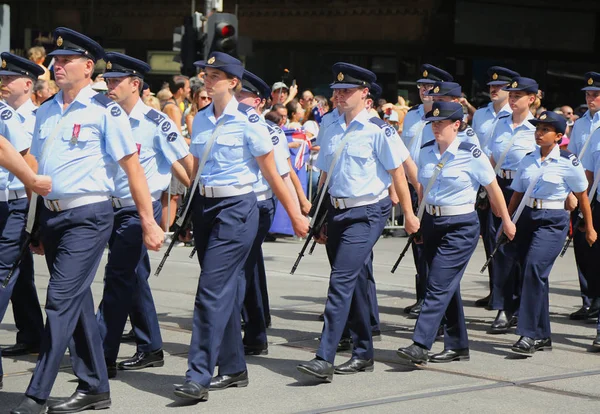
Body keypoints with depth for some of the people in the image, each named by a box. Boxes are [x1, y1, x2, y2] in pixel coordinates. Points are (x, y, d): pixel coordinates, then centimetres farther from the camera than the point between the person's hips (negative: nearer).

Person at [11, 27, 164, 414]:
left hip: (87, 217, -7)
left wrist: (148, 222, -9)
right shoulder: (46, 112, 12)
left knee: (62, 301, -11)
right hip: (51, 215, 7)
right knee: (78, 303, 12)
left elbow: (132, 167, -8)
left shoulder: (105, 111, -8)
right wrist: (36, 225, 18)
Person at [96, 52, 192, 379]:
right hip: (114, 208, 7)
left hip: (140, 209, -7)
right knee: (134, 278, 13)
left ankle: (104, 359, -11)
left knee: (118, 279, -11)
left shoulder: (156, 122, -11)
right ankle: (150, 349, 23)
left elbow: (185, 161, -6)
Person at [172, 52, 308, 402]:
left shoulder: (249, 121, -10)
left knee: (213, 289, -12)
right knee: (226, 289, 13)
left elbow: (272, 173, -5)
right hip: (205, 206, 7)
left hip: (237, 209, -7)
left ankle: (199, 377, -13)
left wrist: (295, 214, 0)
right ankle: (234, 368, 23)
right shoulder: (201, 120, 8)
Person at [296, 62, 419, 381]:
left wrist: (408, 214, -2)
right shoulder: (332, 130, 9)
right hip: (337, 212, 7)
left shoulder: (378, 130, -10)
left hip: (366, 214, -7)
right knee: (354, 283, 13)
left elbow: (397, 172, -5)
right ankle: (363, 354, 24)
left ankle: (325, 359, -19)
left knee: (342, 280, -16)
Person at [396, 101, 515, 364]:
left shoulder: (470, 154, -11)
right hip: (432, 223, 6)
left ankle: (420, 345, -18)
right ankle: (457, 346, 19)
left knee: (439, 284, -13)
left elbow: (493, 189, -1)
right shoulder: (426, 152, 5)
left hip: (461, 226, -6)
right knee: (448, 286, 11)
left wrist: (506, 221, 6)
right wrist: (419, 219, 20)